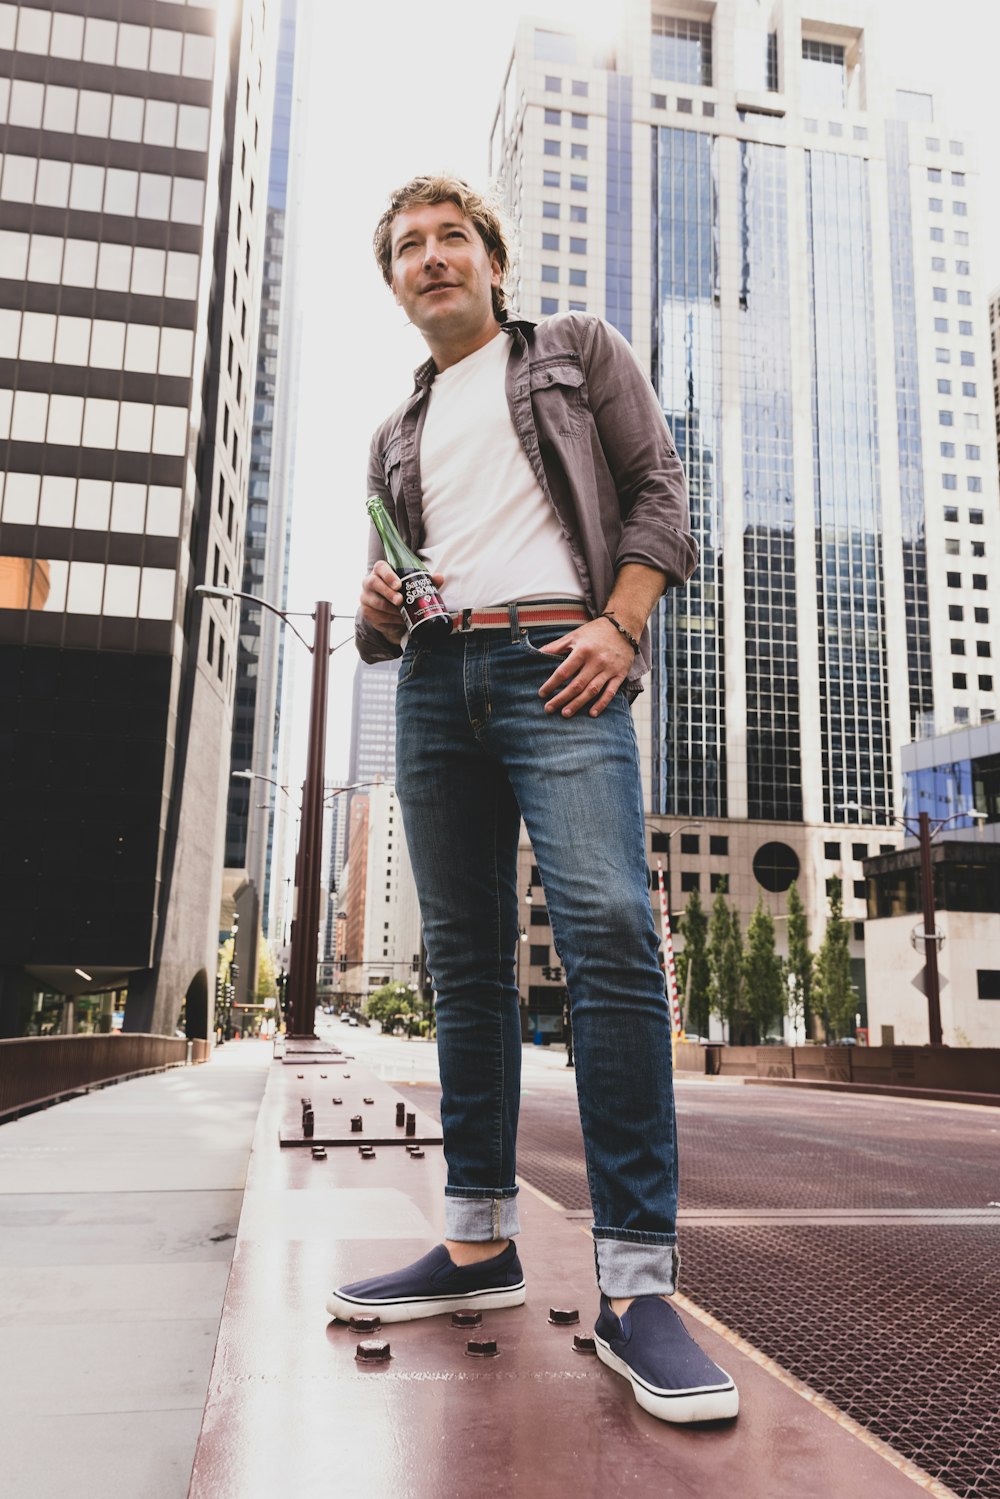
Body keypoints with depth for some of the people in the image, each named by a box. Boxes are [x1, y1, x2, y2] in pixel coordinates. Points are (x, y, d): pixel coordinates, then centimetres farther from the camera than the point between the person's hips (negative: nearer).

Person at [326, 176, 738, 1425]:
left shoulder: (577, 351, 18)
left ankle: (635, 1285, -18)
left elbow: (657, 489, 6)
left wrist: (620, 624, -10)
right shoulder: (397, 435, 28)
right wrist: (376, 608, 0)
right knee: (465, 958, 3)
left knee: (608, 930, -21)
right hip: (435, 678, 5)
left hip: (552, 657, -5)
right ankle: (478, 1244, 11)